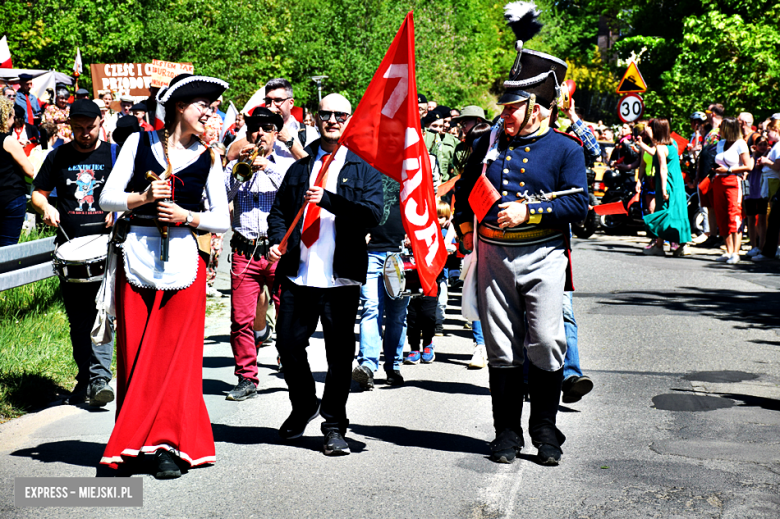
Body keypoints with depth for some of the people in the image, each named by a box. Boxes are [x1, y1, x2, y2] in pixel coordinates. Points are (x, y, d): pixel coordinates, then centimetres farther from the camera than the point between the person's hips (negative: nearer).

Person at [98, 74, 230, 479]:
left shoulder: (207, 157, 8)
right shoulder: (140, 142, 6)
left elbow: (222, 220, 7)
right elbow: (108, 197, 5)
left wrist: (186, 216, -9)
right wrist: (143, 197, -11)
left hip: (184, 259, 0)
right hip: (138, 254, 0)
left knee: (177, 354, -2)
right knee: (136, 352, 2)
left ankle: (170, 445, 2)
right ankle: (133, 442, 13)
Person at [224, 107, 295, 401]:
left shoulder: (287, 165, 14)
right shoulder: (236, 166, 17)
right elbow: (222, 197, 3)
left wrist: (268, 167, -13)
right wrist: (239, 166, -5)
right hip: (245, 252, 1)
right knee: (241, 318, -2)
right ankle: (247, 379, 7)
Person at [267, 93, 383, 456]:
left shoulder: (364, 168, 6)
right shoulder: (299, 168, 17)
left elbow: (373, 213, -9)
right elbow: (279, 211, 18)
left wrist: (328, 199, -20)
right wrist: (278, 240, -3)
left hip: (341, 277, -3)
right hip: (299, 274, 3)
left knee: (340, 354, 1)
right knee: (288, 344, 6)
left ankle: (334, 426, 14)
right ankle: (304, 406, 31)